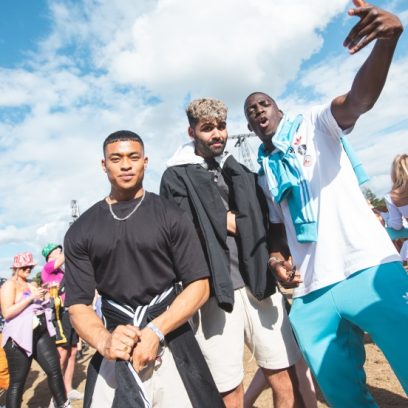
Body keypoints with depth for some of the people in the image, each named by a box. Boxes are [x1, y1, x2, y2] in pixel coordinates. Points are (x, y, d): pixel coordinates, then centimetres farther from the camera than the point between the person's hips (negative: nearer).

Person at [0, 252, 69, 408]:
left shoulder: (31, 284, 16)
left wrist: (42, 297, 5)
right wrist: (31, 297, -20)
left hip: (41, 334, 7)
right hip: (19, 338, -7)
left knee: (55, 370, 8)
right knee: (17, 382, 2)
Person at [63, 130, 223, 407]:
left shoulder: (170, 216, -4)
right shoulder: (81, 232, 3)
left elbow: (199, 286, -6)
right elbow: (78, 304, 2)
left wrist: (156, 332, -17)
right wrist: (104, 341, -17)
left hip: (172, 347, -1)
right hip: (115, 355, 2)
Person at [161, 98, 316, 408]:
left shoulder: (242, 172, 17)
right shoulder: (177, 177, 2)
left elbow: (266, 223, 14)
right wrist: (230, 221, -4)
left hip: (259, 283, 4)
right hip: (214, 291, -4)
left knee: (287, 381, 11)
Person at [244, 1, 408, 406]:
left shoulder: (315, 123, 7)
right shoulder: (261, 172, 17)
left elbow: (360, 98, -14)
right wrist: (275, 258, 3)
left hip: (367, 270, -4)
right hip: (310, 293, 5)